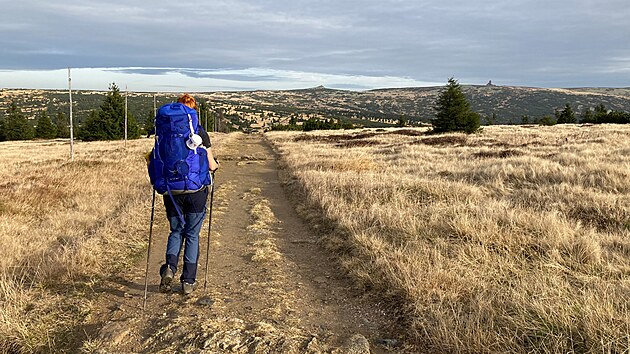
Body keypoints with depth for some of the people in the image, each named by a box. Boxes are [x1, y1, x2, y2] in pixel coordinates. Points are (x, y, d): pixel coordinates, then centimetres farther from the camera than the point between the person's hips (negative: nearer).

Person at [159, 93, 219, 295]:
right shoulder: (200, 133, -6)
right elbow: (211, 165, -6)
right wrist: (216, 165, 17)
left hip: (172, 190, 2)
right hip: (196, 190, -2)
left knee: (176, 231, 20)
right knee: (192, 235, 10)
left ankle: (170, 267, -4)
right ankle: (188, 282, 13)